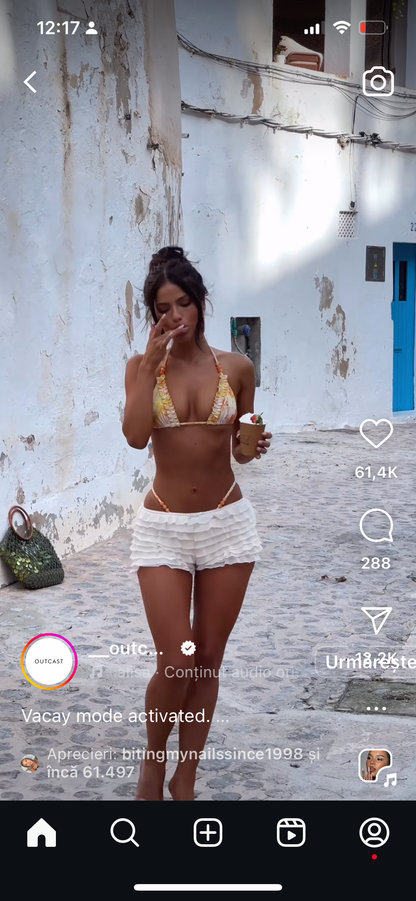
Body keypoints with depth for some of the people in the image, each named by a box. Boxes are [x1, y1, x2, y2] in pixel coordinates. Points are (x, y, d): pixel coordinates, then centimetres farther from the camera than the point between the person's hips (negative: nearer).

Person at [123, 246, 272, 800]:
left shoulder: (236, 368, 2)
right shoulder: (143, 366, 0)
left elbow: (239, 450, 11)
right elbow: (136, 436, -18)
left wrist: (256, 446, -12)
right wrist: (153, 359, -16)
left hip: (227, 524, 2)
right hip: (163, 528, -1)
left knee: (208, 662, 8)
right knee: (176, 665, -6)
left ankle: (185, 780, 25)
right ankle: (154, 760, 23)